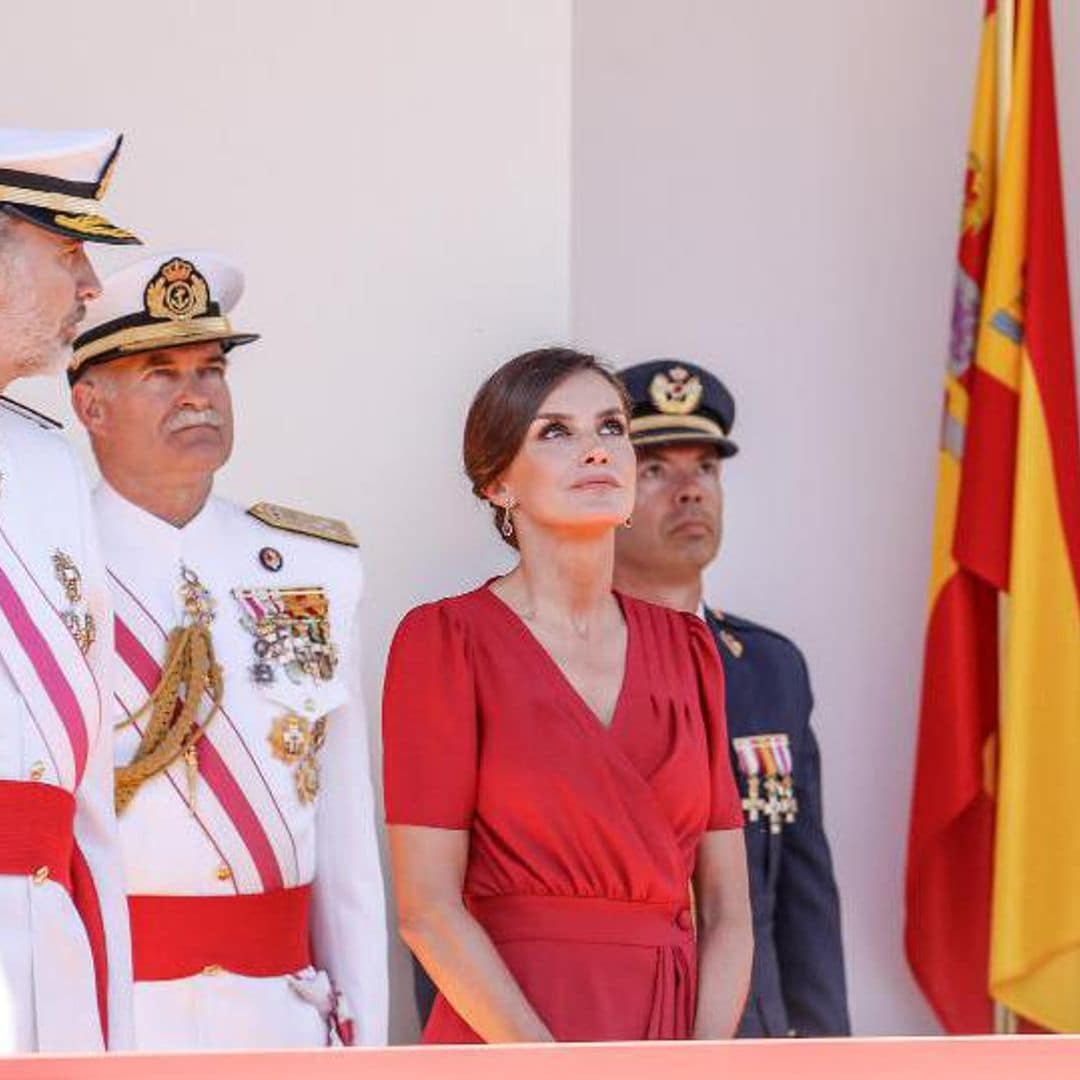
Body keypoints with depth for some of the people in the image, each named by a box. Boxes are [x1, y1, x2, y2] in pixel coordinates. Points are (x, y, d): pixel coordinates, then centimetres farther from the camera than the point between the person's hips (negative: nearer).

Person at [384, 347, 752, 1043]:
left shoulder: (688, 648, 9)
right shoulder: (448, 639, -4)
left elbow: (727, 908, 7)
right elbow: (426, 907, -9)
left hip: (673, 1034, 4)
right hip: (506, 1039, -4)